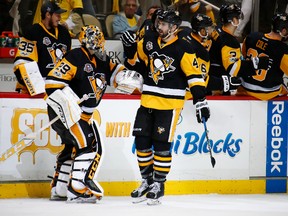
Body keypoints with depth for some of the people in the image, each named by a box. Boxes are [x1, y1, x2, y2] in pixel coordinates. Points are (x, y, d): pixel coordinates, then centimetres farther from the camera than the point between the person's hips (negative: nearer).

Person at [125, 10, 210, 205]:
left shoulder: (183, 49, -11)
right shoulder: (149, 42, 5)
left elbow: (194, 75, -12)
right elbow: (137, 59, 26)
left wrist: (200, 101, -16)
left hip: (170, 102, -6)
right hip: (148, 99, 6)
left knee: (161, 144, -6)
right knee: (142, 141, 5)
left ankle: (159, 184, 6)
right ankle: (147, 181, 18)